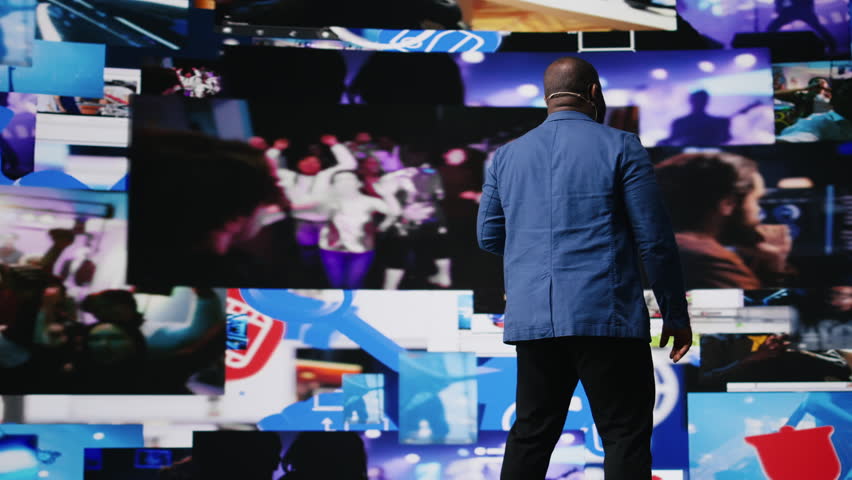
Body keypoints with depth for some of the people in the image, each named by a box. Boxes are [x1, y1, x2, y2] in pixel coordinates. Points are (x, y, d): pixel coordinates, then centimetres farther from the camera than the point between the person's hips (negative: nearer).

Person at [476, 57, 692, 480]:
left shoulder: (508, 155, 11)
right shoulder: (620, 147, -1)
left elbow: (488, 235, 15)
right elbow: (654, 239, -4)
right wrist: (676, 313, 4)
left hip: (531, 318, 5)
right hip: (607, 317, -5)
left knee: (531, 433, 13)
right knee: (626, 435, -1)